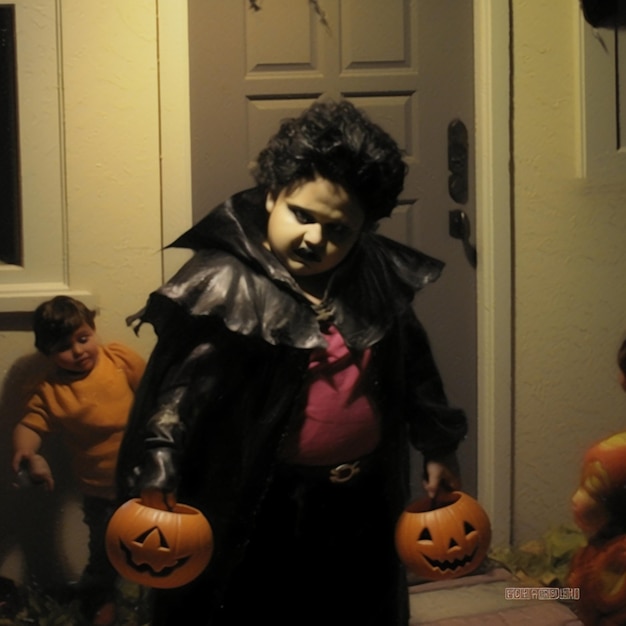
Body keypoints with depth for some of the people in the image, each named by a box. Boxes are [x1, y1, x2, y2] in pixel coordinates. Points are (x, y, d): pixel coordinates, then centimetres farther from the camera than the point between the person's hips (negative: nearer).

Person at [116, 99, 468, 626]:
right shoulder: (224, 284, -16)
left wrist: (438, 449, 20)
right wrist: (154, 482, -31)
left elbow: (414, 366, 16)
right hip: (258, 510, -5)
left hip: (362, 508, 6)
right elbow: (176, 389, -21)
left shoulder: (377, 278, 2)